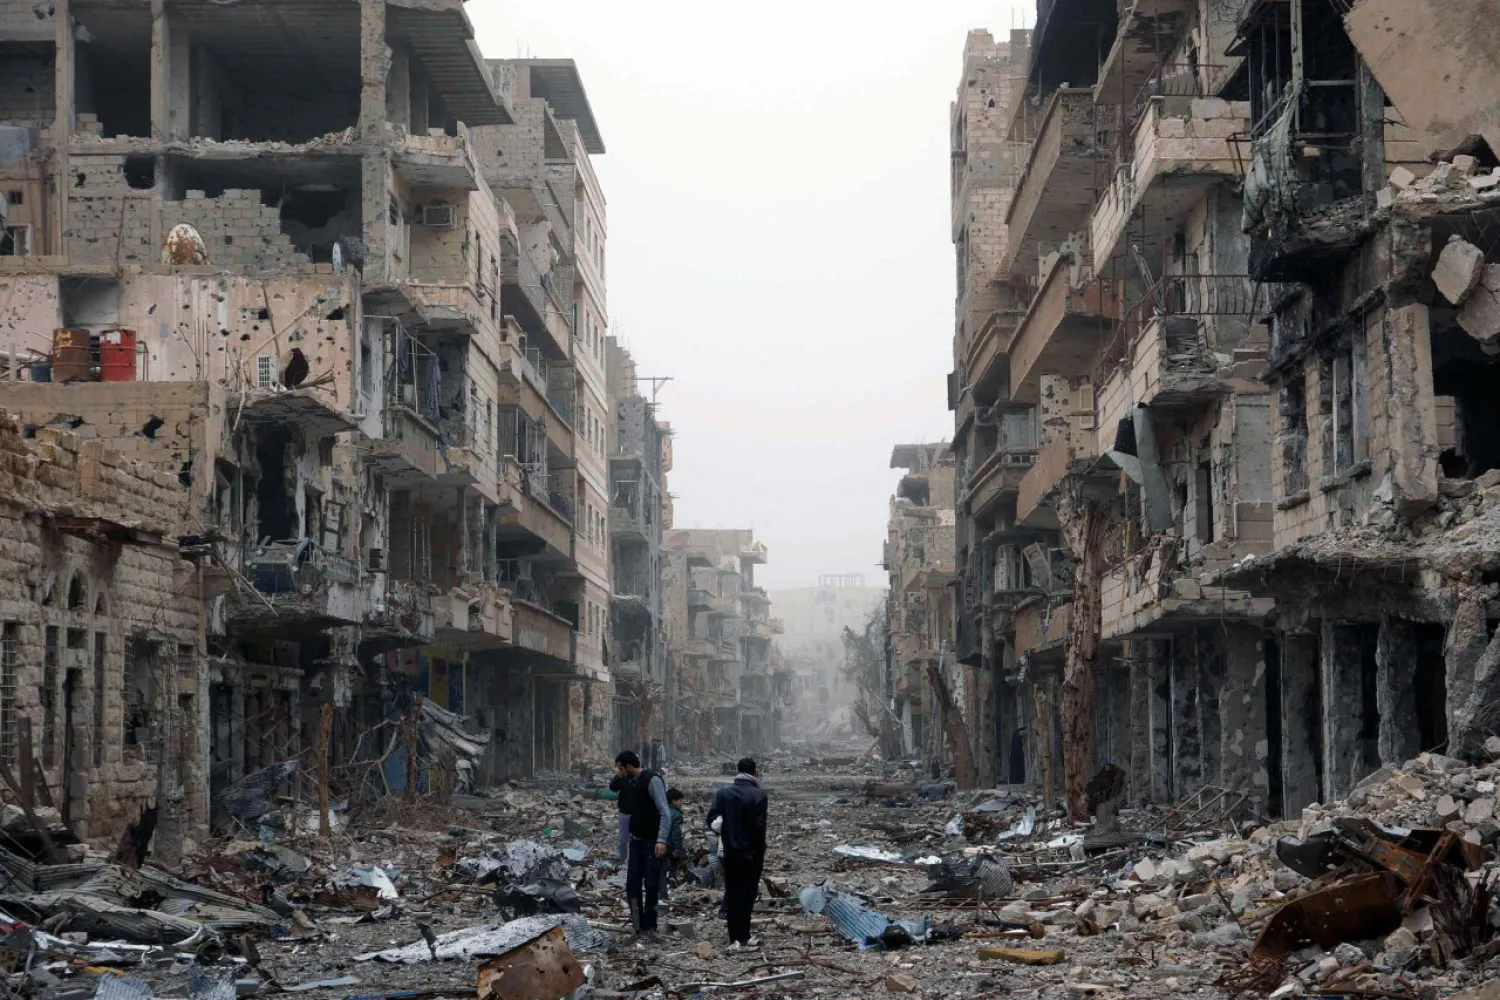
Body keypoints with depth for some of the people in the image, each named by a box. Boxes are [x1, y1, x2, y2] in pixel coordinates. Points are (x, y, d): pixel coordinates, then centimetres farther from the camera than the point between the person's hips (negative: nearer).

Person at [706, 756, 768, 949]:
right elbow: (760, 826, -15)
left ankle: (735, 938, 8)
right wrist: (760, 849, -3)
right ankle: (743, 937, 0)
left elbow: (712, 818, -6)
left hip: (730, 852, 3)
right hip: (751, 853, -3)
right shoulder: (758, 795, -11)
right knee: (748, 893, 4)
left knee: (732, 893, 9)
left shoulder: (722, 793, 0)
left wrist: (725, 834, 11)